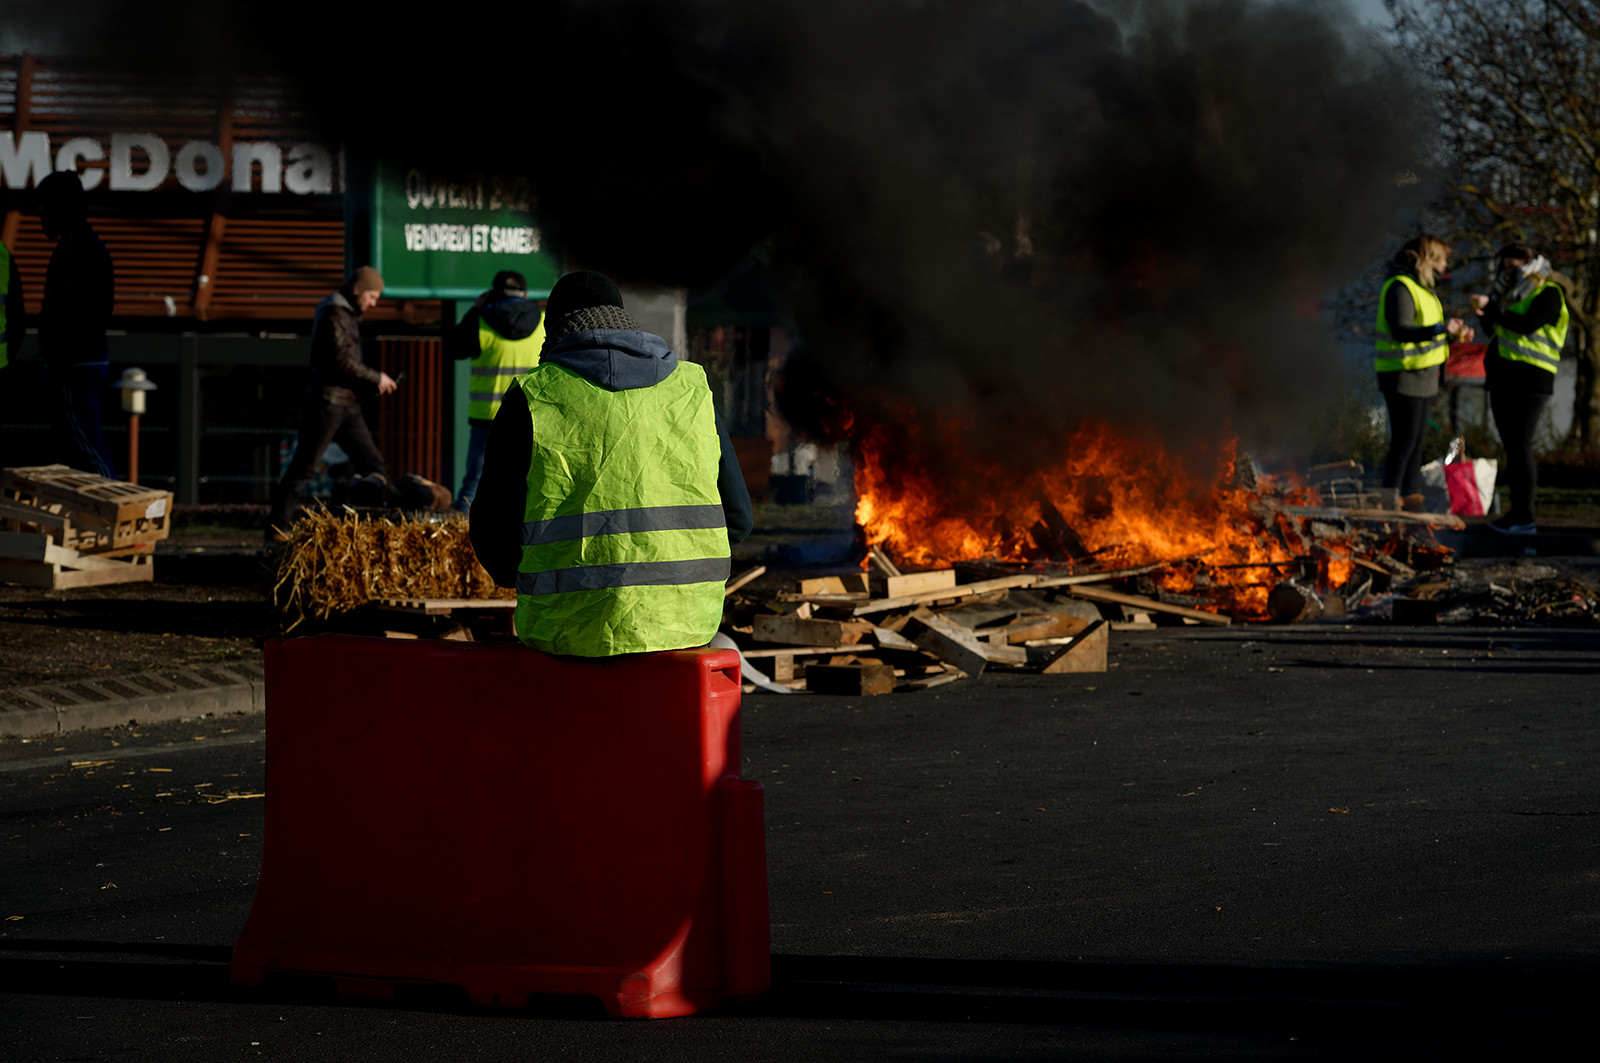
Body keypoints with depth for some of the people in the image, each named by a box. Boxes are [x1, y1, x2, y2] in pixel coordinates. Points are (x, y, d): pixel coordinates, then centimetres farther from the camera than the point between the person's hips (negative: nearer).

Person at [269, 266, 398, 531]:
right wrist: (376, 378, -12)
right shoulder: (333, 315, -12)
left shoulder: (348, 316, 19)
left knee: (374, 466, 5)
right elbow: (341, 361, -21)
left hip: (348, 405, 10)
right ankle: (277, 527, -3)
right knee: (303, 467, -6)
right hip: (328, 402, -10)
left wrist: (371, 385, 9)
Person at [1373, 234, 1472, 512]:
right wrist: (1441, 329, -38)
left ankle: (1412, 498, 17)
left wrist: (1454, 333, 11)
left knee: (1416, 440, 12)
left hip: (1421, 375, 10)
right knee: (1404, 440, -9)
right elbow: (1401, 330, -28)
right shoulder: (1400, 287, -17)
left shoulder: (1421, 287, 16)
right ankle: (1390, 498, -5)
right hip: (1404, 376, -10)